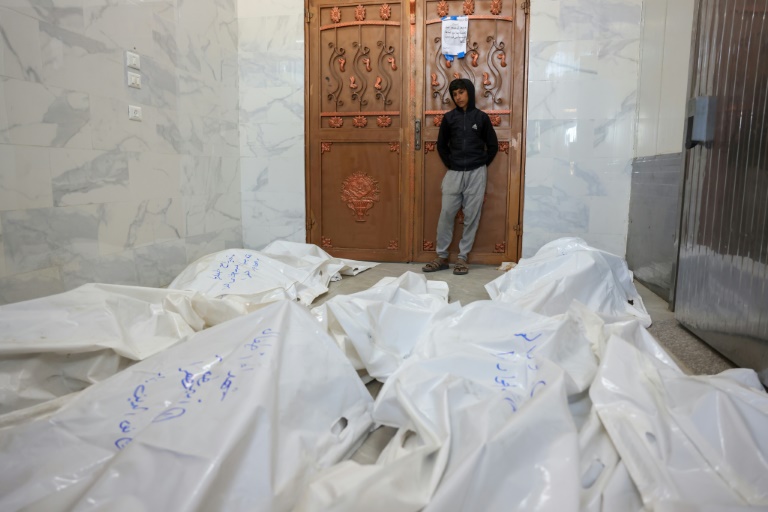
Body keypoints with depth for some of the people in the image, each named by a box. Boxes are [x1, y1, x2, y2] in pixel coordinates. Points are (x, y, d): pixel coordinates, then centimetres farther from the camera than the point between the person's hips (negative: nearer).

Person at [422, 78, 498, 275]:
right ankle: (442, 257, 10)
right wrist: (451, 165, 7)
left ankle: (462, 257, 10)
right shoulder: (449, 117, 6)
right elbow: (441, 145, 14)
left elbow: (493, 146, 9)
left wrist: (481, 165, 6)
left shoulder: (481, 117, 2)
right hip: (454, 173, 1)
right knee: (446, 214, 0)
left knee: (471, 216, 1)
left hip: (476, 174, -1)